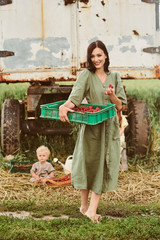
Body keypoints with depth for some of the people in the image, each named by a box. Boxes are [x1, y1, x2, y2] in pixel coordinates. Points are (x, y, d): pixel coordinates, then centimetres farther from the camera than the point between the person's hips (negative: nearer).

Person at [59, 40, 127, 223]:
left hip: (109, 127, 3)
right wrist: (63, 107, -39)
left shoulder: (114, 77, 8)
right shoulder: (86, 75, -3)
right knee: (88, 163, 4)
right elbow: (75, 96, -19)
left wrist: (112, 95, -13)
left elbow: (119, 106, 7)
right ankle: (84, 205, 18)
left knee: (103, 165, -2)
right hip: (91, 127, -3)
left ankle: (92, 209, -3)